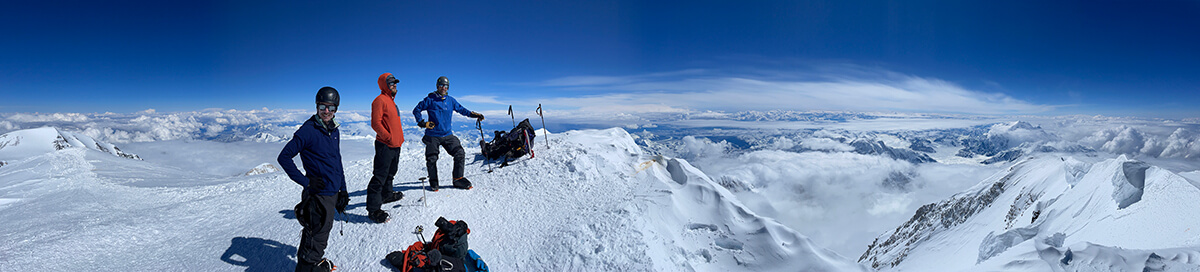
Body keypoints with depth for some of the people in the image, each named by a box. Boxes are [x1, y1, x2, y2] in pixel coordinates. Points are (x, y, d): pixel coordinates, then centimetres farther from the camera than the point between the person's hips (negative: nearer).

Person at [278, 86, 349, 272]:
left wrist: (343, 190, 18)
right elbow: (284, 157, -13)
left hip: (333, 193, 8)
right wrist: (305, 181, -18)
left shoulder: (333, 130, 10)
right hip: (319, 194, -8)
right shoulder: (308, 130, -13)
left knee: (322, 230, 21)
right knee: (318, 235, -2)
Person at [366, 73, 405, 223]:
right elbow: (376, 123, -19)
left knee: (390, 173, 23)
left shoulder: (391, 100, 17)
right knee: (380, 176, -9)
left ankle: (387, 195, 40)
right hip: (385, 145, -10)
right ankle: (373, 208, -7)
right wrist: (389, 137, -19)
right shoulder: (380, 100, -12)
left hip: (395, 145, 10)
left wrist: (399, 137, 18)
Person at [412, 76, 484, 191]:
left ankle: (458, 179, 7)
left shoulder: (451, 100, 8)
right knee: (431, 159, 3)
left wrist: (474, 114, 7)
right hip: (432, 136, -3)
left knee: (460, 154, -6)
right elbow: (416, 110, 4)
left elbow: (461, 110, 19)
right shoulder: (430, 99, -3)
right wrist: (422, 123, -6)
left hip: (447, 135, 3)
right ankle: (433, 182, 22)